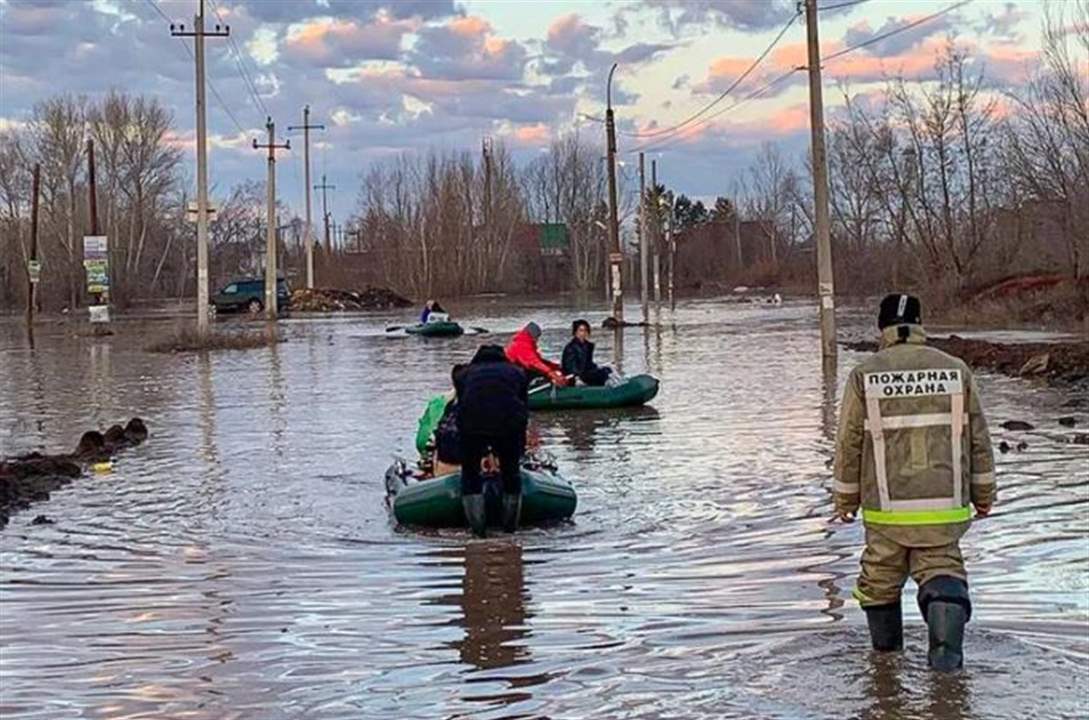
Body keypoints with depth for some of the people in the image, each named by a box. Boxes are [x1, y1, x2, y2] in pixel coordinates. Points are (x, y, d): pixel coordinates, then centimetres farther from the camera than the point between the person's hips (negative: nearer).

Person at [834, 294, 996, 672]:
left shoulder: (863, 376, -6)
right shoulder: (956, 371, -1)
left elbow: (849, 445, -1)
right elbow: (978, 439, 4)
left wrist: (845, 499, 12)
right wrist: (984, 494, 15)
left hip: (886, 509, 0)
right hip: (944, 507, 0)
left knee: (880, 576, 19)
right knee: (941, 569, 11)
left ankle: (886, 648, 33)